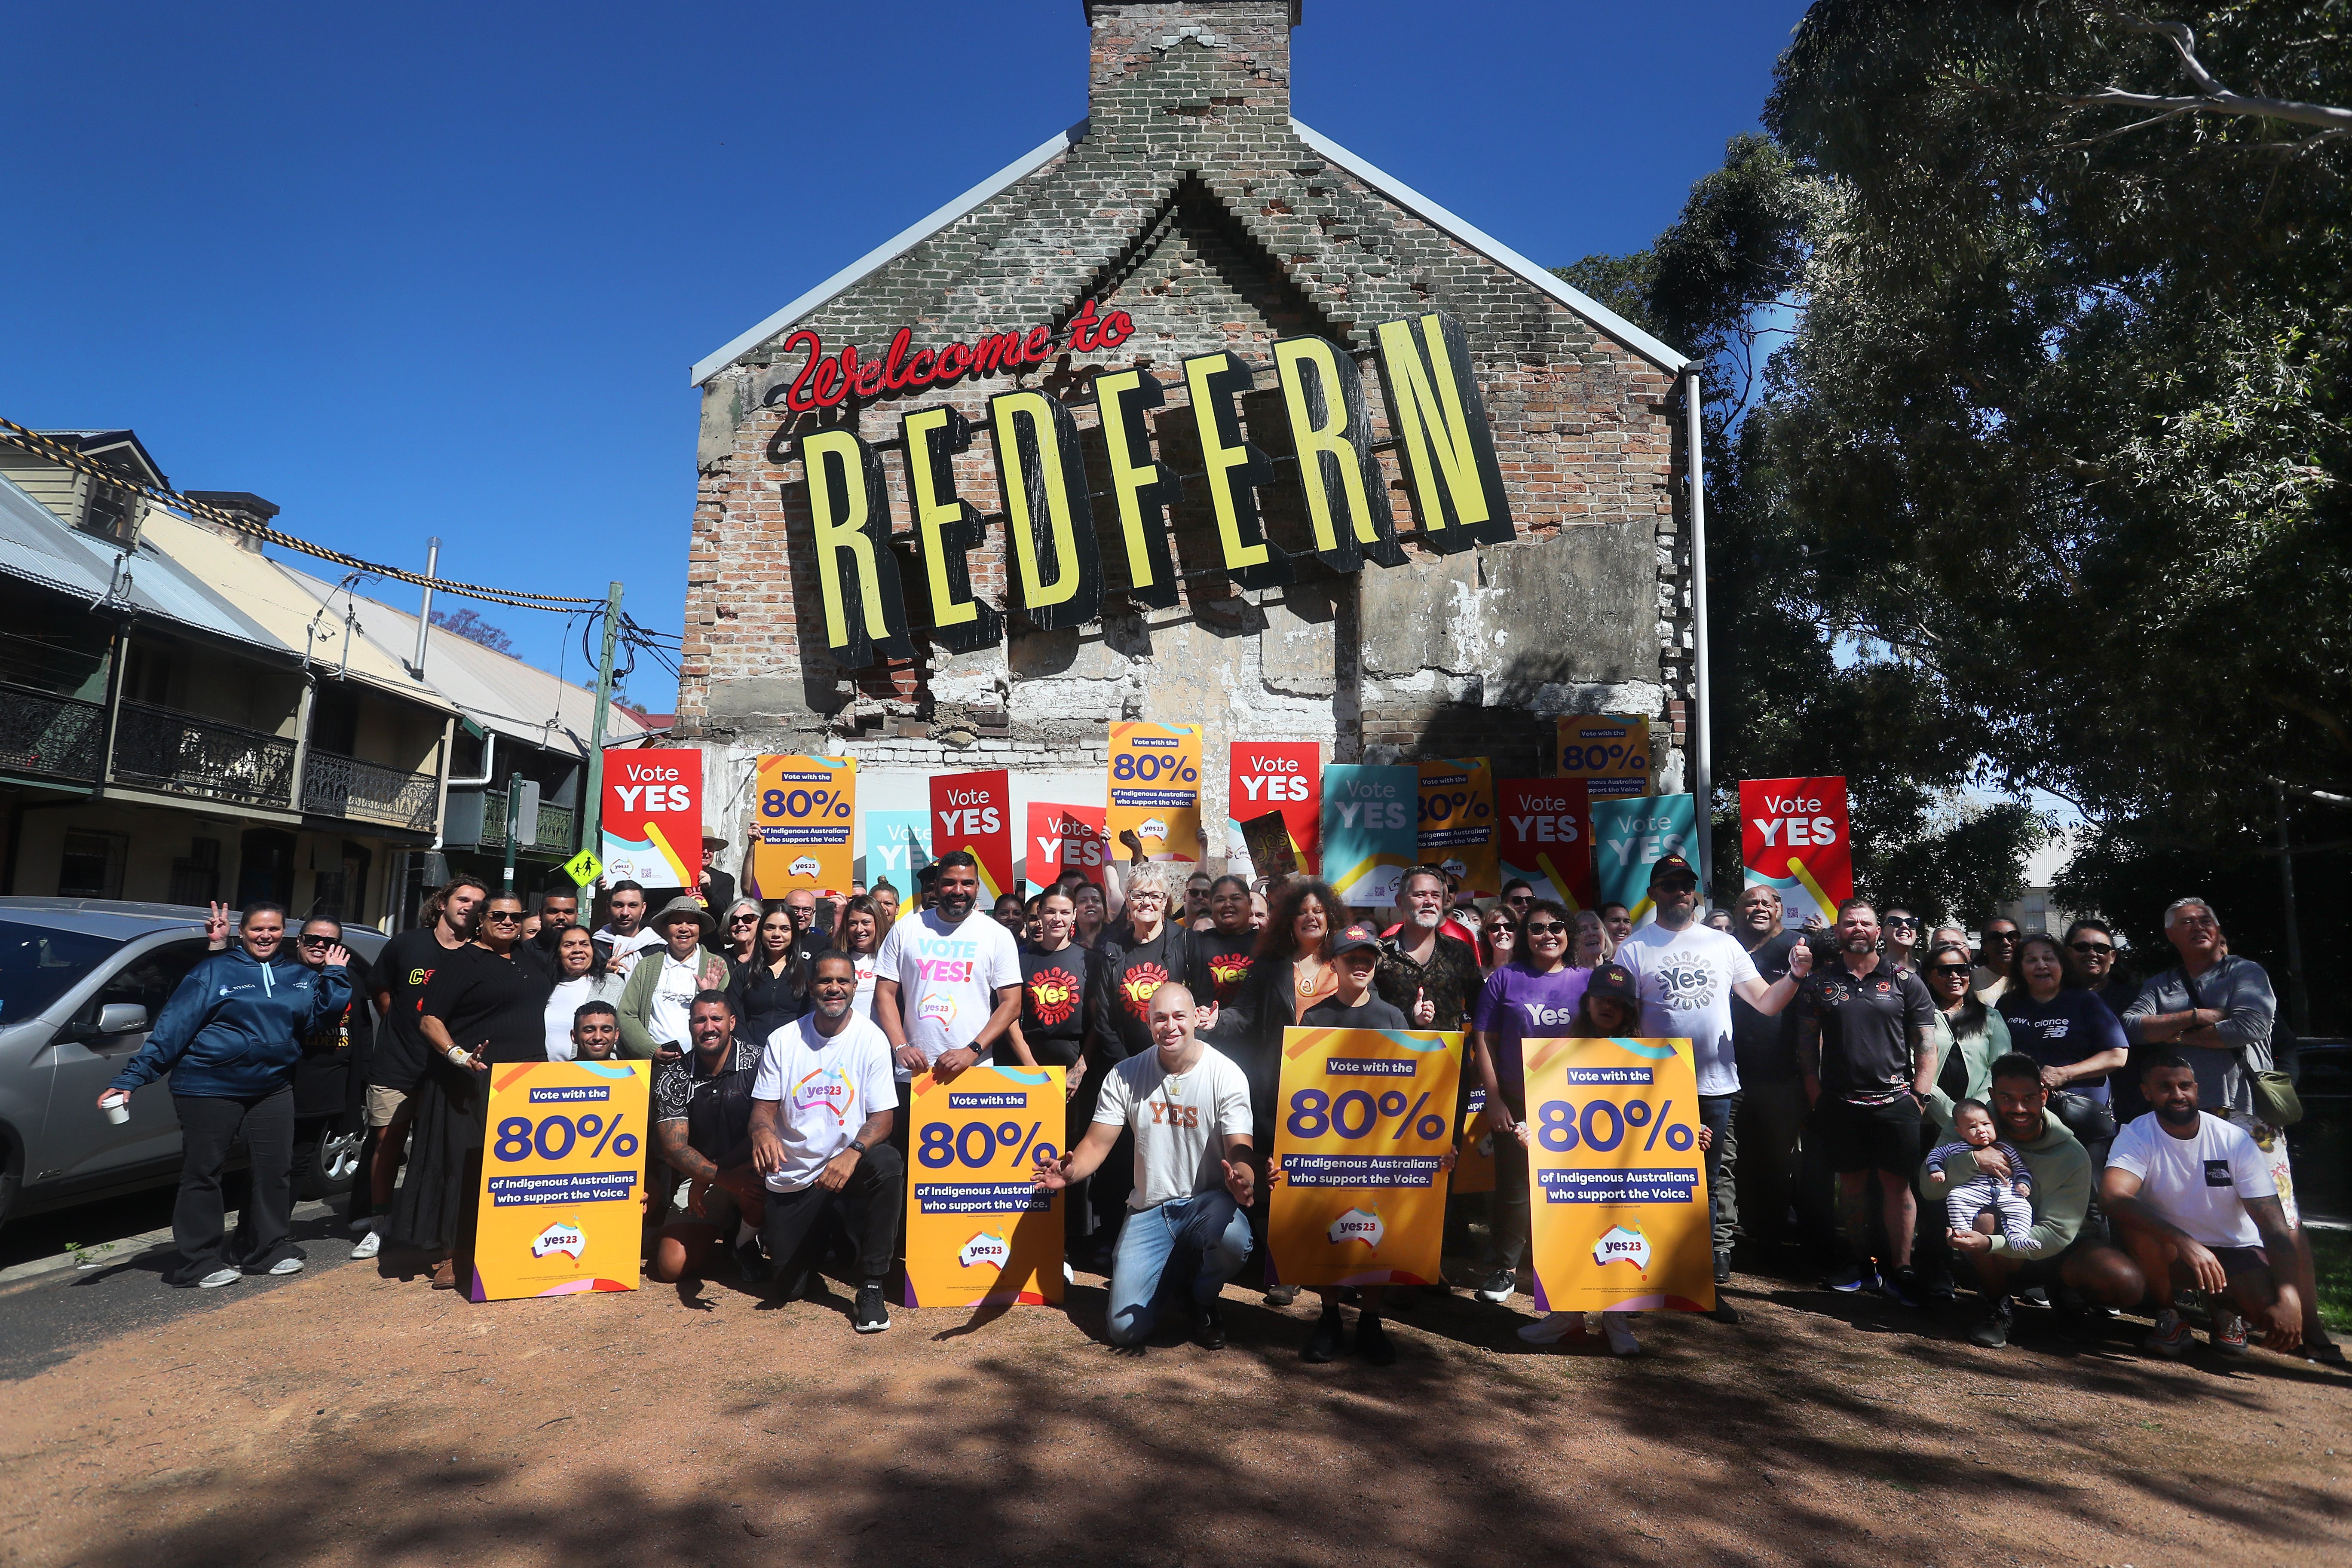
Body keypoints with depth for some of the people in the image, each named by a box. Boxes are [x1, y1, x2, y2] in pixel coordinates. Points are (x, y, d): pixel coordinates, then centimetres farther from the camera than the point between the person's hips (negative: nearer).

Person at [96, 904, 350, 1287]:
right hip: (210, 1087, -4)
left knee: (275, 1170, 8)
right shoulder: (213, 971, -3)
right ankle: (201, 1259, 14)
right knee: (203, 1172, 3)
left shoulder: (299, 978, 10)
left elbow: (315, 1020, 3)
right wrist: (132, 1077, -10)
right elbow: (174, 1025, -6)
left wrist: (334, 975, -3)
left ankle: (269, 1248, 22)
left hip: (272, 1087, 4)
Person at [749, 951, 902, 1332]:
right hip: (791, 1178, 2)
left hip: (848, 1165, -2)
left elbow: (883, 1116, -10)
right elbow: (764, 1107, -3)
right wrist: (762, 1131, -28)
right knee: (788, 1290, -1)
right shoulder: (783, 1040, -1)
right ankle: (817, 1244, 36)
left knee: (887, 1165, -36)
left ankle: (871, 1288, -19)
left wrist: (853, 1152, -31)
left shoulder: (871, 1039, -7)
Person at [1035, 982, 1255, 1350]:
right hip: (1148, 1209, 2)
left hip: (1207, 1201, -2)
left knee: (1233, 1238, -39)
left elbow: (1240, 1150, -16)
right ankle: (1173, 1270, 24)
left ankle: (1204, 1302, -1)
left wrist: (1241, 1180, -41)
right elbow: (1097, 1143, -4)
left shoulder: (1226, 1074, -10)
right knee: (1125, 1329, -11)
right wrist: (1070, 1172, -28)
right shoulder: (1125, 1076, -3)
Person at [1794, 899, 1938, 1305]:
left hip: (1894, 1103, -1)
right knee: (1852, 1181, 9)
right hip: (1839, 1103, 1)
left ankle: (1901, 1272, 8)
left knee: (1898, 1183, -1)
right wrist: (1816, 1098, 1)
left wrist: (1920, 1096, -4)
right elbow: (1807, 1045, 8)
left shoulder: (1904, 981, 5)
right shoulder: (1818, 983, 7)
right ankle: (1860, 1264, 20)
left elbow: (1926, 1044, 4)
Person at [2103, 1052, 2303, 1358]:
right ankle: (2167, 1316, -9)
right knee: (2134, 1222, -34)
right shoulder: (2137, 1137, -16)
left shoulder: (2236, 1141, -11)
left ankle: (2226, 1308, 9)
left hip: (2235, 1251, 1)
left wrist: (2289, 1297, -30)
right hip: (2170, 1253, -1)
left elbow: (2274, 1225, -16)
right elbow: (2112, 1195, -35)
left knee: (2283, 1323, -28)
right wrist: (2184, 1242, -46)